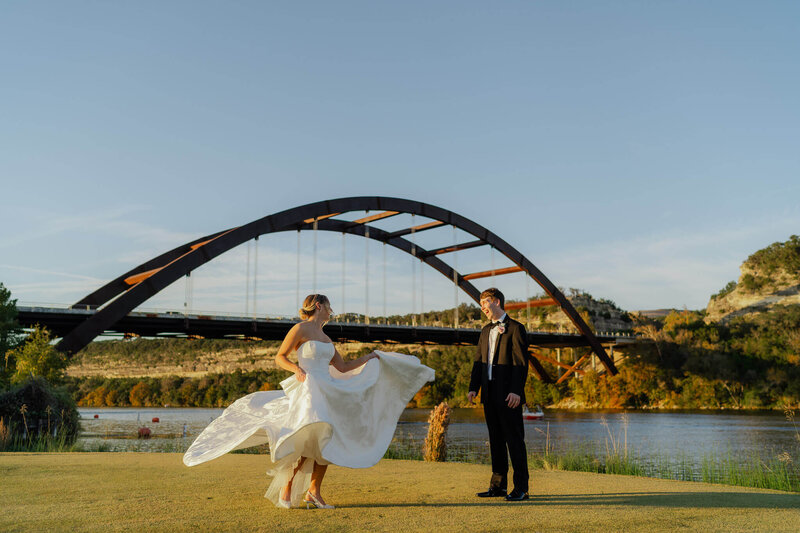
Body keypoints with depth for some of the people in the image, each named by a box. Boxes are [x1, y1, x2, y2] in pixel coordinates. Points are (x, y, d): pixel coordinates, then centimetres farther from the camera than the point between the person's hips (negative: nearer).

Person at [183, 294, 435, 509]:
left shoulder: (325, 338, 20)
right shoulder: (300, 329, -1)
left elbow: (343, 368, 23)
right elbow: (279, 357, -2)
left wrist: (371, 357, 25)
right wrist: (297, 369, -20)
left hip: (326, 391, 8)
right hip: (306, 388, -8)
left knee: (327, 442, 0)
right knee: (308, 441, -21)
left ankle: (313, 491, 7)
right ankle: (287, 487, -9)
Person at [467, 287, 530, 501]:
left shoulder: (515, 329, -5)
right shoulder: (486, 330, 18)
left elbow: (521, 363, -11)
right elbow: (478, 361, 17)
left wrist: (516, 391, -20)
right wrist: (473, 388, 6)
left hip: (508, 395, -7)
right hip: (490, 395, 7)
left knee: (515, 440, -4)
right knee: (496, 440, 11)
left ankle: (521, 488, 1)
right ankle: (498, 485, 18)